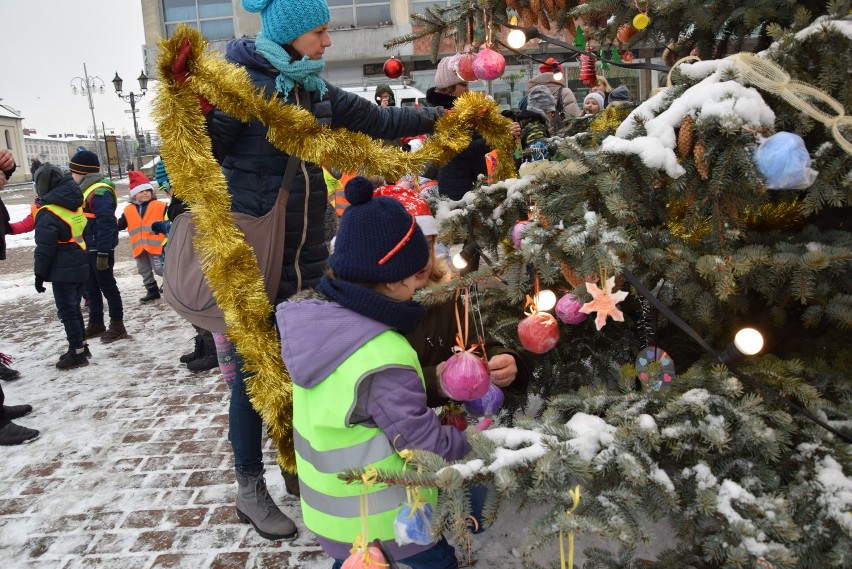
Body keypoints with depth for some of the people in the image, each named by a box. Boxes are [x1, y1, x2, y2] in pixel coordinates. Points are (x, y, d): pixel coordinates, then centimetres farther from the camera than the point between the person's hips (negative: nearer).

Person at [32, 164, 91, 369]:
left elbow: (45, 248, -16)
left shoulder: (48, 213, -16)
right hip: (82, 267, 8)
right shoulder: (76, 206, 9)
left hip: (63, 271, -8)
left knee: (67, 311, 0)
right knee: (74, 308, 18)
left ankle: (77, 353, 5)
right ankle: (80, 347, 26)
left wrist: (39, 274, -8)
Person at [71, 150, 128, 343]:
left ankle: (117, 326, 9)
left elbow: (105, 224, -24)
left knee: (107, 287, -1)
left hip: (100, 249, -10)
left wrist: (103, 253, -25)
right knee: (91, 287, 16)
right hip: (88, 248, 10)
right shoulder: (86, 189, 13)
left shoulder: (100, 192, -18)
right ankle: (96, 324, 27)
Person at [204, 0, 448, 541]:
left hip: (307, 254, 7)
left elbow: (376, 119, 17)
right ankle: (250, 489, 22)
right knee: (253, 371, 4)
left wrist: (438, 118, 15)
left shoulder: (317, 91, 10)